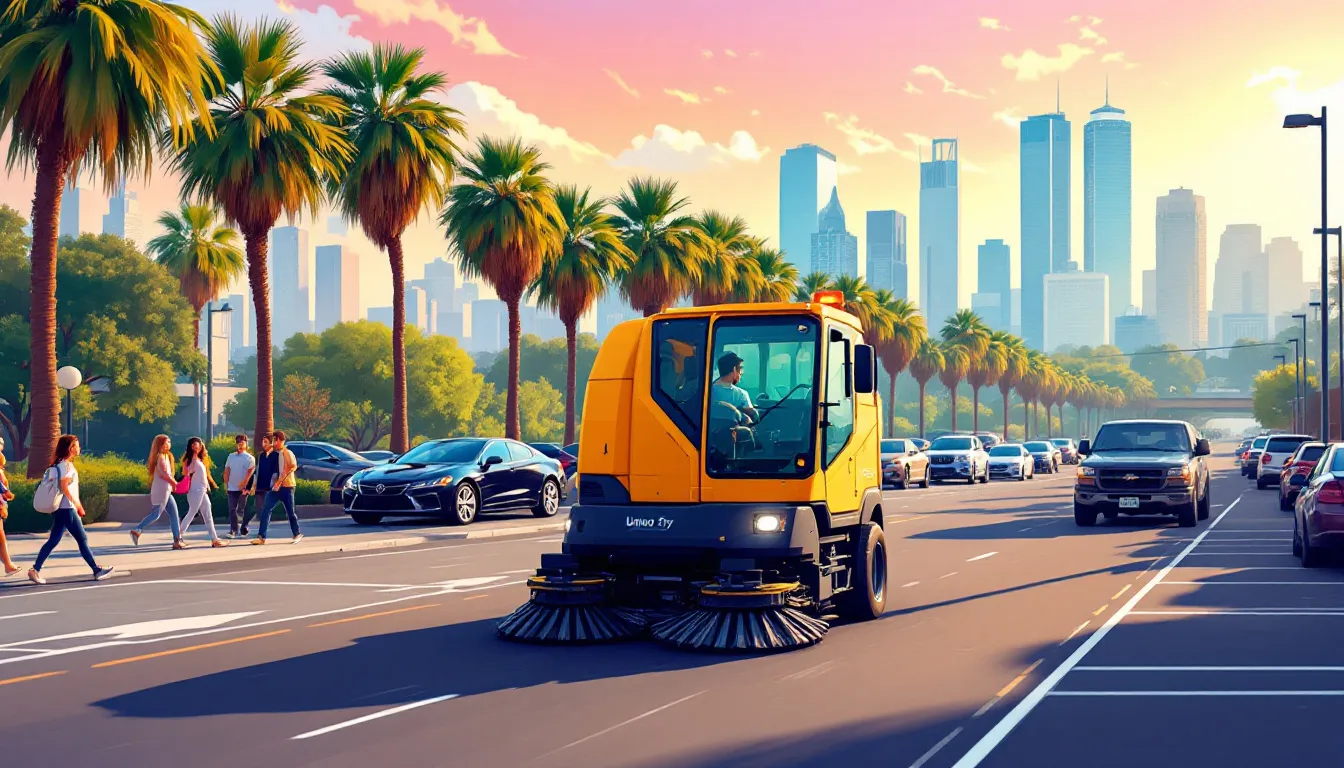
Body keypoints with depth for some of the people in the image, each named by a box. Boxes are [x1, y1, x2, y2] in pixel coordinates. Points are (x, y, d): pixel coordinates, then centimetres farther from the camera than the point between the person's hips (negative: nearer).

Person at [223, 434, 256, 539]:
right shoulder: (231, 456, 12)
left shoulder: (249, 458, -2)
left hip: (243, 488, -4)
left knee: (241, 510, 2)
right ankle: (233, 530, -1)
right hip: (232, 487, 4)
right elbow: (227, 470, 13)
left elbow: (250, 472, -10)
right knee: (232, 510, -1)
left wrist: (244, 484, -18)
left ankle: (242, 529, 9)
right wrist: (226, 483, 5)